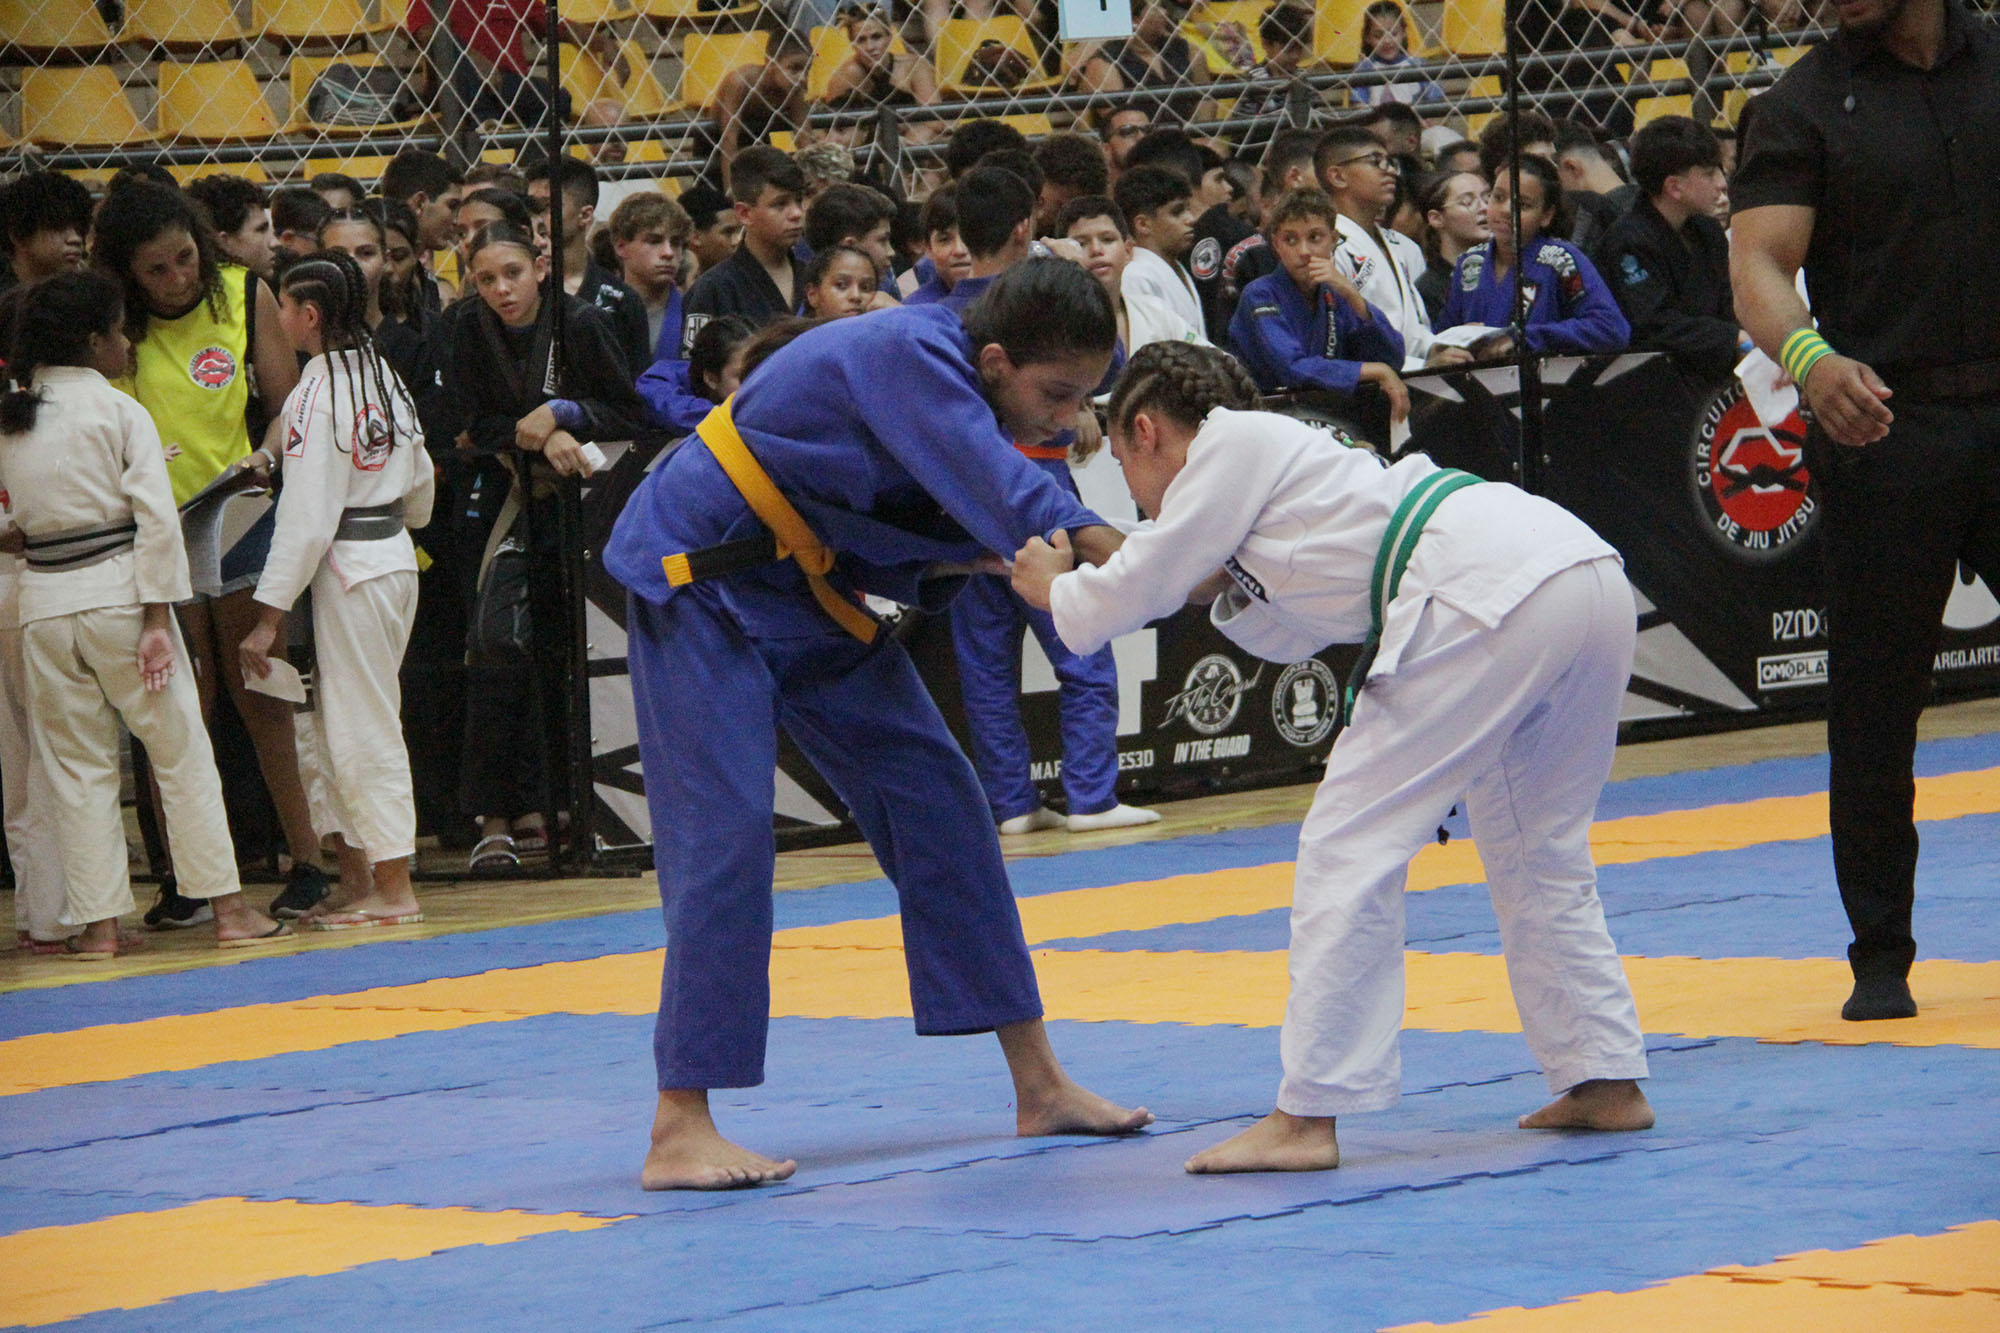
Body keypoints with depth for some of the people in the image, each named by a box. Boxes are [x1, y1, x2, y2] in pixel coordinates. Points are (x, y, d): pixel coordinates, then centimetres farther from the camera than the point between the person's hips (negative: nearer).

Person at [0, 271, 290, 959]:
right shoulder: (121, 412, -5)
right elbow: (156, 516, -12)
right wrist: (157, 618, -11)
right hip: (117, 592, -4)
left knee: (77, 765, 8)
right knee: (180, 748, 5)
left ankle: (97, 923, 7)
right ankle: (227, 907, 7)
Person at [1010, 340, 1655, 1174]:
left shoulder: (1229, 445, 7)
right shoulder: (1290, 452, 34)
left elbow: (1127, 600, 10)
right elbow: (1283, 636, 41)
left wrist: (1053, 588, 29)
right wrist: (1218, 585, 27)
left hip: (1497, 597, -10)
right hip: (1594, 580, 10)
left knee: (1351, 846, -4)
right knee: (1534, 849, 25)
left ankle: (1306, 1116, -5)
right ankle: (1606, 1081, 25)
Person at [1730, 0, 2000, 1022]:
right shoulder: (1809, 102, 0)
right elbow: (1758, 261, -11)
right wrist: (1810, 357, -31)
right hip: (1879, 428, -2)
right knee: (1874, 707, 1)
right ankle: (1881, 957, 11)